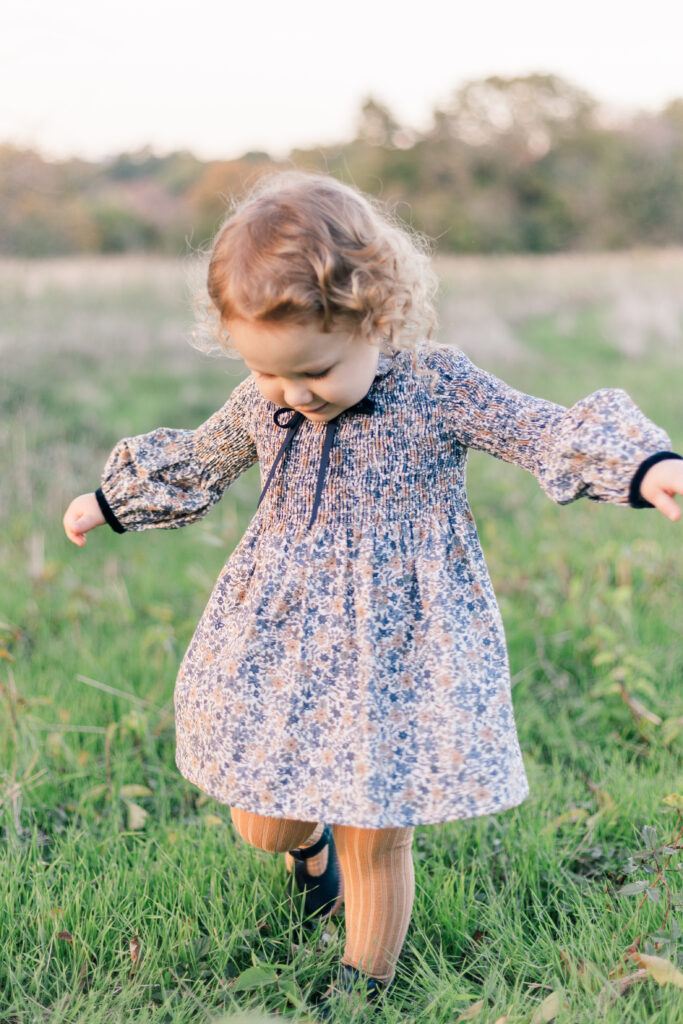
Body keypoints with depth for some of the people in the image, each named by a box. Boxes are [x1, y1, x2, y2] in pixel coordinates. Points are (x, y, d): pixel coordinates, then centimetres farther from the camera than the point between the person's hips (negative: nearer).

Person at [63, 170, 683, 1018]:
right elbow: (199, 460, 18)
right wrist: (110, 502, 28)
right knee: (260, 823, 13)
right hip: (280, 649, 4)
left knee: (375, 845, 5)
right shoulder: (261, 403, -2)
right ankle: (308, 840, 51)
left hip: (396, 654, -4)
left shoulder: (437, 388, -14)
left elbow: (550, 431, -14)